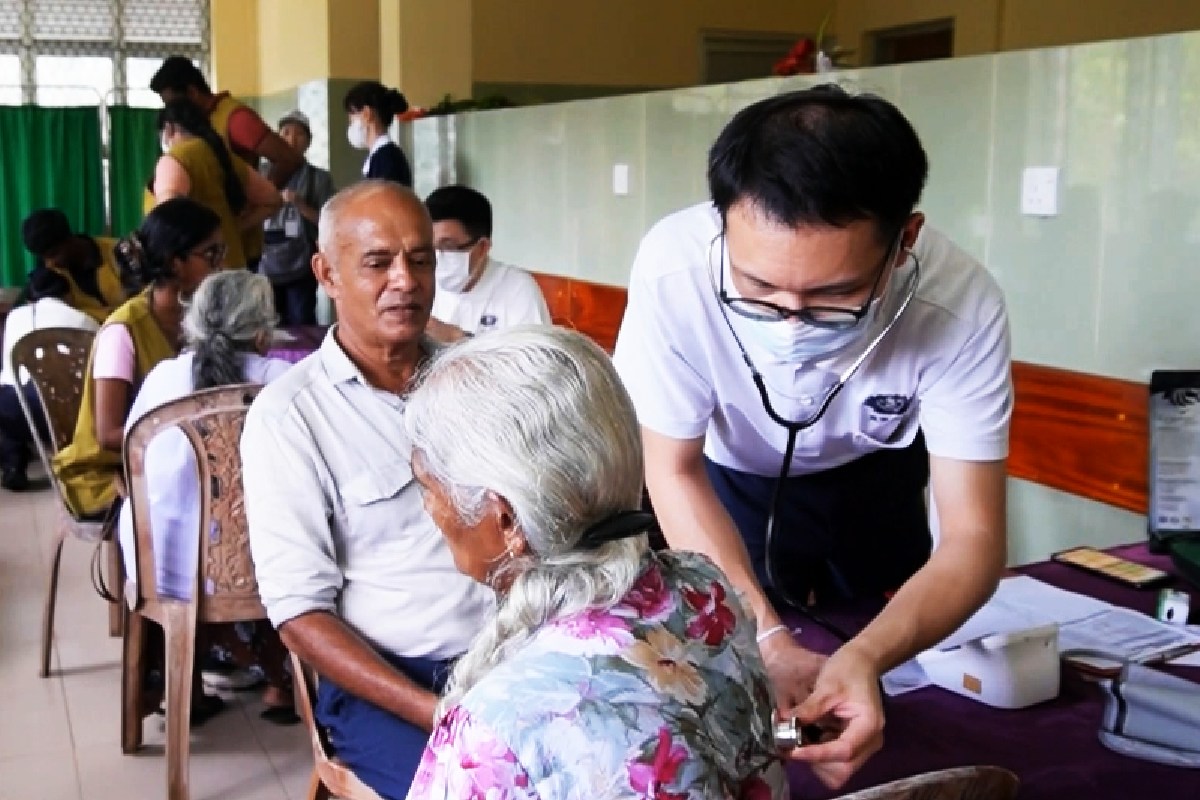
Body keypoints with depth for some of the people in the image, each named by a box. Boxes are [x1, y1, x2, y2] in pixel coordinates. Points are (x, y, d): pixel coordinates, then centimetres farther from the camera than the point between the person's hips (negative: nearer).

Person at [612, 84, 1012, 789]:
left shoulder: (961, 304, -38)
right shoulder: (675, 270, -39)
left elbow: (972, 537, -32)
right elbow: (674, 471, -25)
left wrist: (867, 658, -52)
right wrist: (768, 638, -38)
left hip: (873, 474, 1)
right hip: (731, 475, 0)